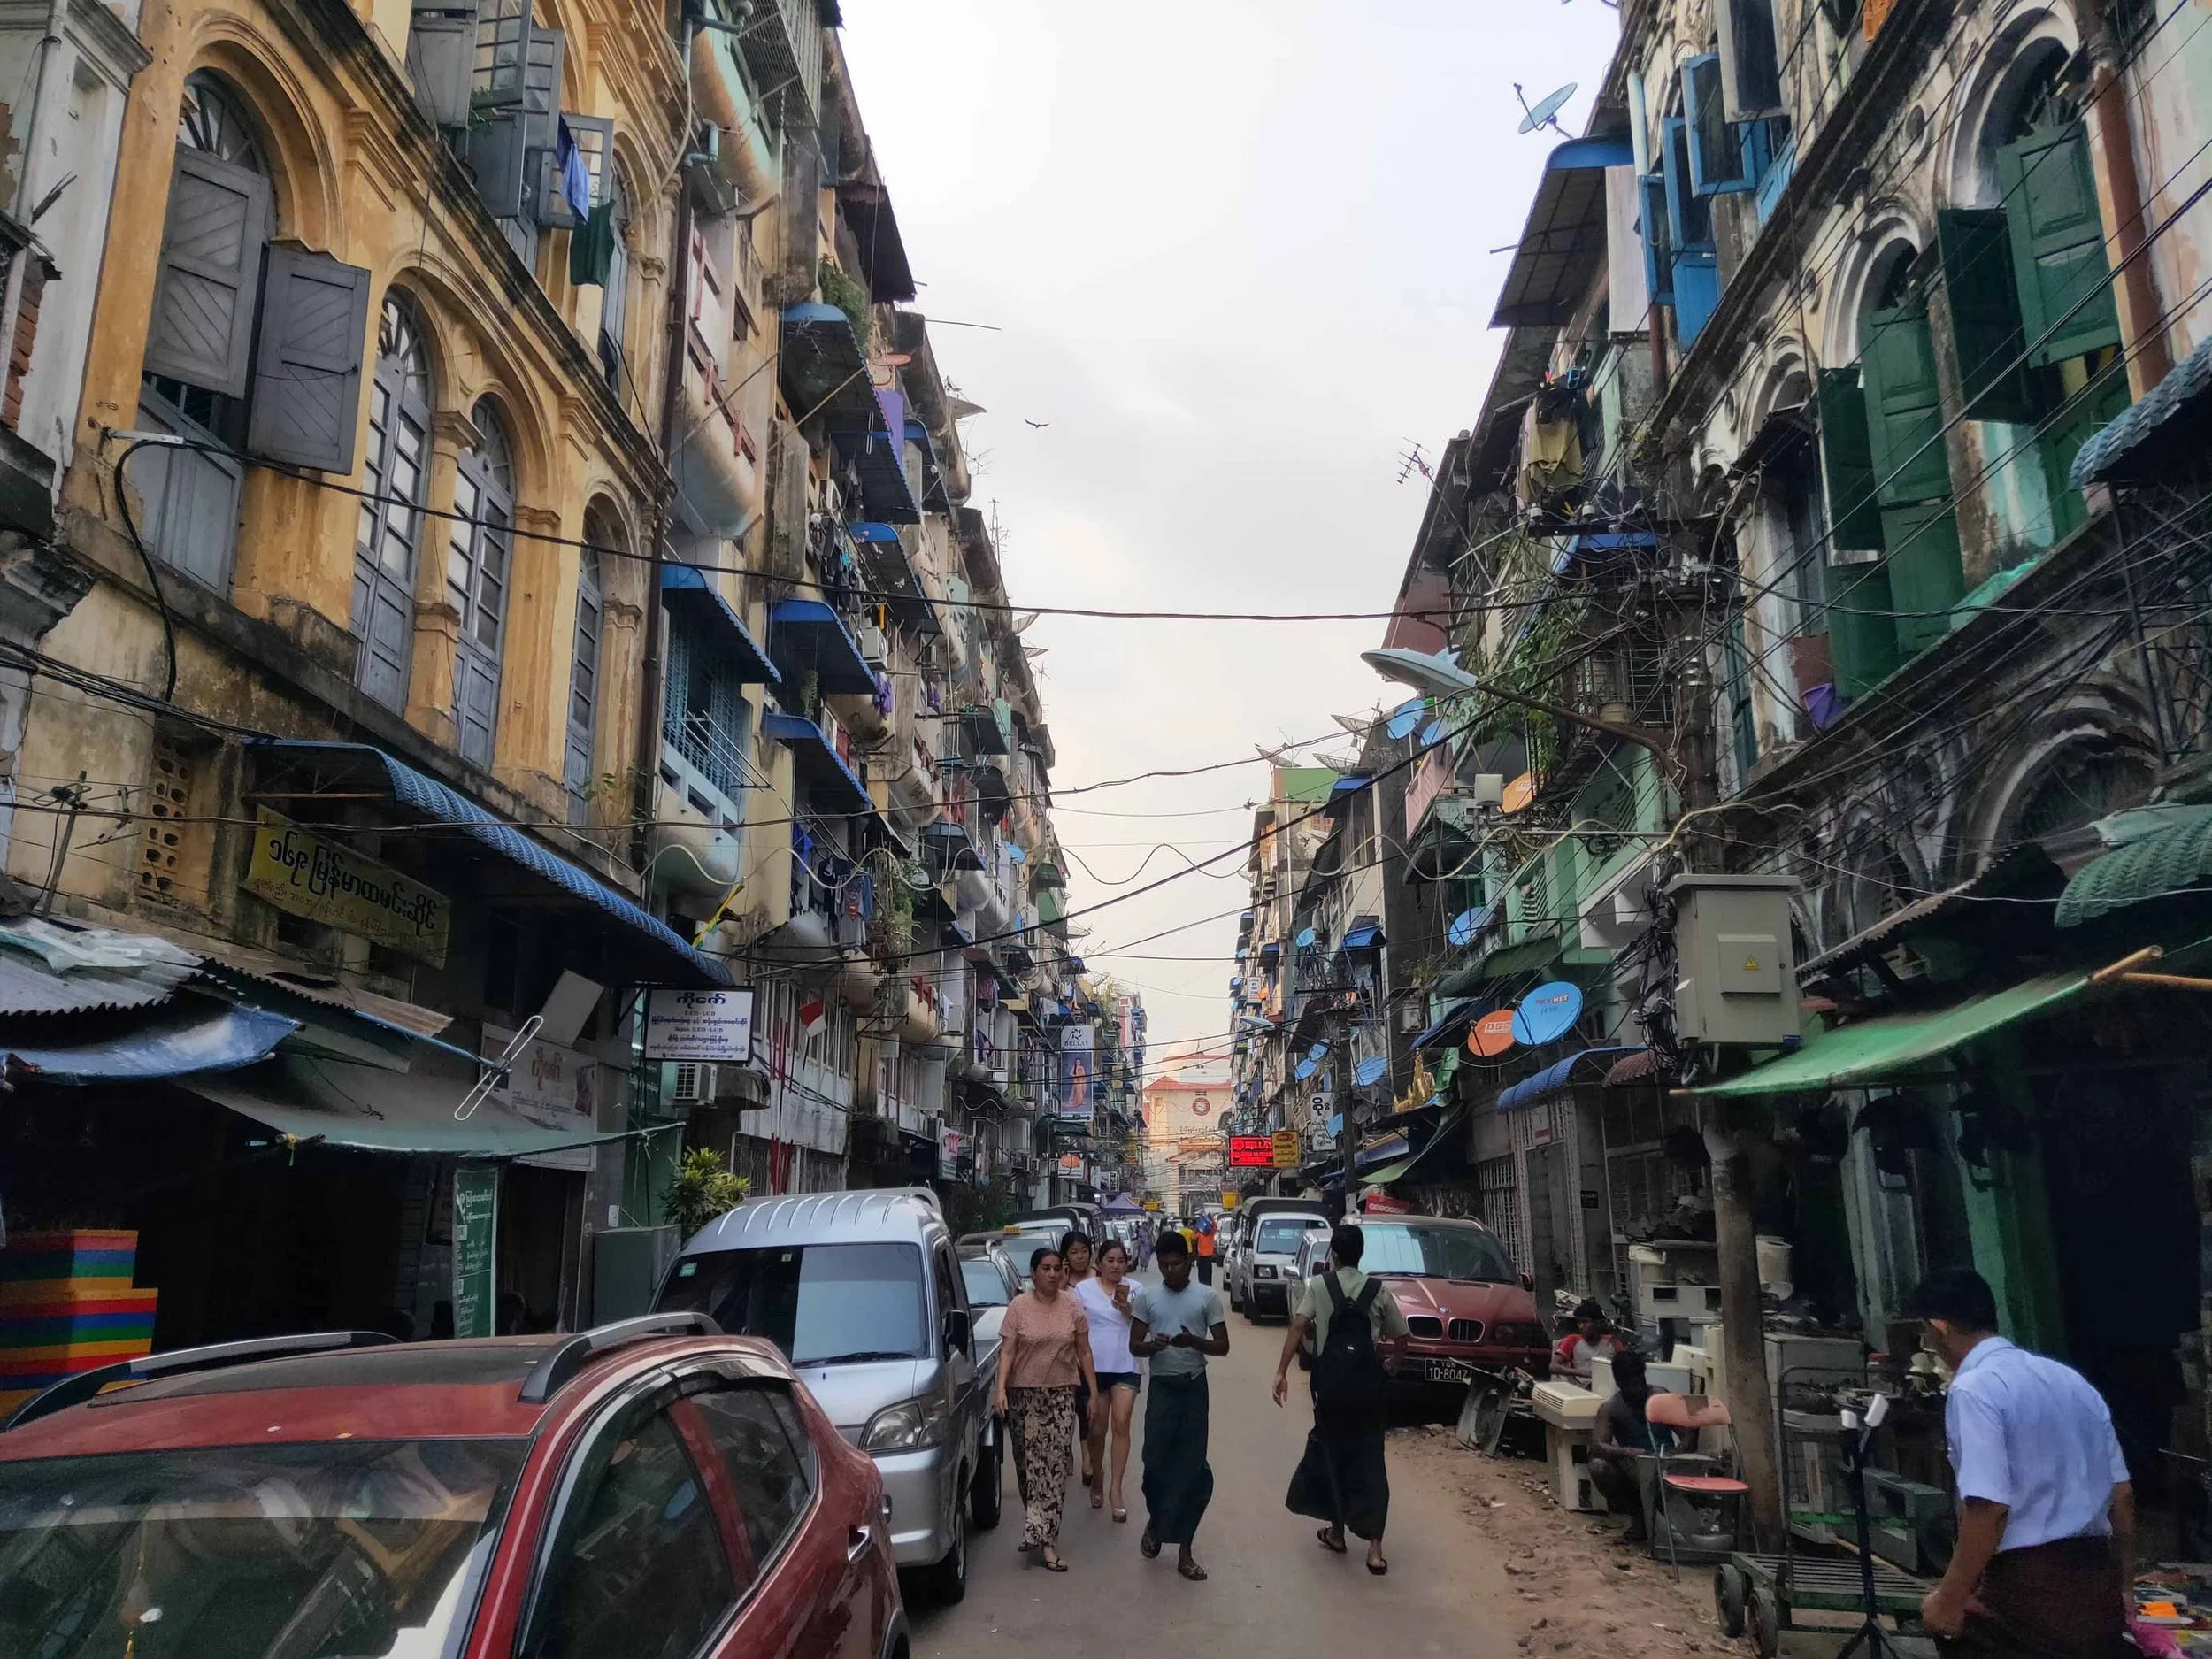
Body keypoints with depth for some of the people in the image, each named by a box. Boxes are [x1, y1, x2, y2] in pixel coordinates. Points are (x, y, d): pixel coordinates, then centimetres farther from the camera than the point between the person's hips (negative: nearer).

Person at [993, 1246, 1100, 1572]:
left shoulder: (1073, 1307, 3)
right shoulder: (1019, 1307, -3)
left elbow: (1083, 1352, 8)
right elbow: (1007, 1350, -6)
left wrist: (1094, 1391, 5)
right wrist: (1001, 1388, -18)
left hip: (1062, 1395, 1)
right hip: (1025, 1395, -1)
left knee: (1055, 1462, -7)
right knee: (1029, 1462, 4)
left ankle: (1044, 1538, -8)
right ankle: (1043, 1535, 19)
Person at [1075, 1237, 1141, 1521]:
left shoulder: (1134, 1290, 4)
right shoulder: (1084, 1289, 1)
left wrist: (1125, 1306, -23)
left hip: (1126, 1367, 0)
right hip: (1094, 1367, 0)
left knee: (1121, 1425, -10)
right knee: (1097, 1429, 9)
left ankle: (1115, 1488, -7)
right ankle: (1097, 1477, 30)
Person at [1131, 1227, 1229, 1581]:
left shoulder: (1207, 1297, 0)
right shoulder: (1147, 1296, 2)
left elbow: (1222, 1346, 1)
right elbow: (1134, 1345, 4)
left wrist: (1194, 1341, -19)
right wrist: (1153, 1346, -19)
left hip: (1194, 1388, 0)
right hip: (1162, 1387, 0)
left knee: (1191, 1468, 1)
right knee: (1156, 1462, -3)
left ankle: (1184, 1549, 11)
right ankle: (1156, 1522, 27)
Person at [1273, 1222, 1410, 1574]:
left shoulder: (1318, 1285, 0)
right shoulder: (1379, 1290, 5)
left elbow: (1298, 1327, -11)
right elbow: (1399, 1336, 10)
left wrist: (1281, 1371, -11)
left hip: (1331, 1379, -1)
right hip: (1368, 1380, 1)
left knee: (1331, 1450, 17)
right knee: (1369, 1458, 6)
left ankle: (1336, 1529, 27)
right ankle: (1374, 1545, -1)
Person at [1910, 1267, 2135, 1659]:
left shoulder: (1973, 1390, -14)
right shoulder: (2070, 1379, 12)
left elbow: (1989, 1508, -22)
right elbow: (2122, 1493, 15)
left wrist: (1950, 1600, -13)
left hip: (2031, 1587, -8)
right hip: (2096, 1579, 9)